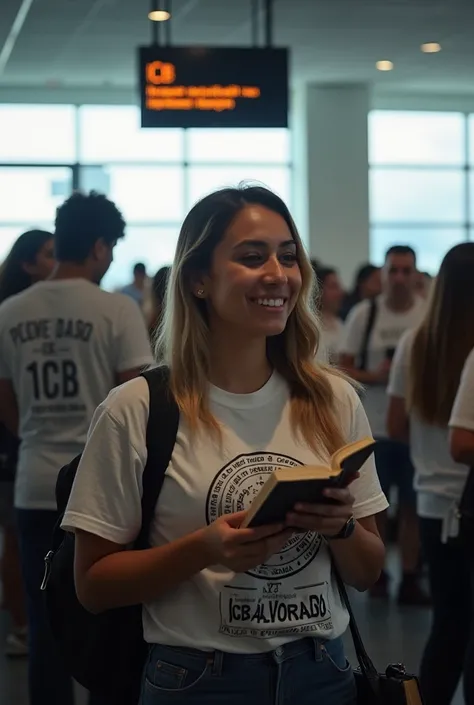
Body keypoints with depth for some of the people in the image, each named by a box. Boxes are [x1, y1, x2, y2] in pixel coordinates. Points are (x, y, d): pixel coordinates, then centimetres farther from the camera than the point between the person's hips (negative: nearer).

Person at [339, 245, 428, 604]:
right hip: (374, 426, 0)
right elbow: (344, 368, 0)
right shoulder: (363, 314, -2)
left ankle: (410, 579, 12)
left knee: (412, 506, 5)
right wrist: (374, 376, -17)